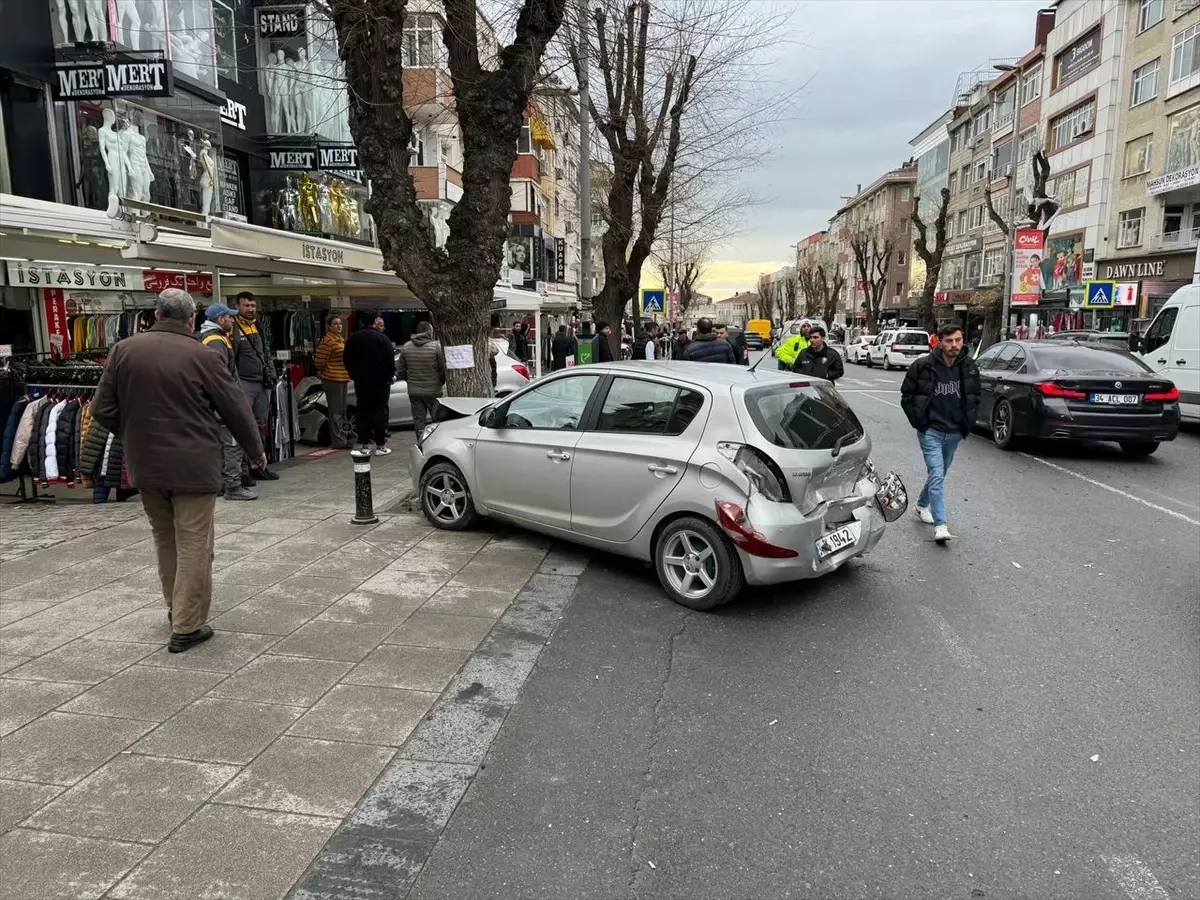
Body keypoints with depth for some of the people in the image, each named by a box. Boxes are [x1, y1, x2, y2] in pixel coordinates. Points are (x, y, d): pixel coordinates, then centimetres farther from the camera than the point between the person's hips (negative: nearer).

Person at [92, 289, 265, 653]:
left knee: (164, 540, 21)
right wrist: (255, 451, 10)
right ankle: (187, 626, 5)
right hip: (192, 465, -5)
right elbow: (237, 408, -5)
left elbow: (102, 410, 4)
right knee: (193, 546, 2)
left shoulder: (124, 350, 1)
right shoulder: (201, 356, -11)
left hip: (145, 466, 5)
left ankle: (176, 609, 34)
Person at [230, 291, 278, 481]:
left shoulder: (259, 328, 17)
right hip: (244, 383, -8)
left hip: (263, 384, 8)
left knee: (261, 425, 14)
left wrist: (271, 374, 15)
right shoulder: (233, 329, -8)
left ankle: (257, 465, 24)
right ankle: (242, 470, -3)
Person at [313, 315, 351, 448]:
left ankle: (342, 438, 25)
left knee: (342, 411, 16)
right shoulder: (327, 341, -14)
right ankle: (338, 441, -5)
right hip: (332, 380, -10)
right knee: (335, 411, -7)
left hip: (342, 379, 10)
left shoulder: (341, 339, 15)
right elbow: (319, 361, -15)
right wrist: (325, 372, 1)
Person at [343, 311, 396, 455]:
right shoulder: (380, 337, -9)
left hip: (361, 382, 4)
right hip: (380, 381, -4)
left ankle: (365, 444, 11)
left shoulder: (352, 339, 6)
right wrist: (390, 374, 2)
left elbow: (346, 360, 10)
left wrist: (355, 375, 18)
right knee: (380, 411, -1)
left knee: (363, 412, 10)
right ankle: (380, 445, -4)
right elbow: (390, 358, -11)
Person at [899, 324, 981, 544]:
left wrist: (967, 422, 8)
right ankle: (940, 525, -15)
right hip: (931, 430, -5)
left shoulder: (969, 367, -1)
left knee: (939, 474, 19)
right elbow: (906, 396, -2)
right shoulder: (923, 366, -13)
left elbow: (975, 396, 15)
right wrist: (918, 421, -3)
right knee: (937, 476, -13)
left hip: (954, 432, 5)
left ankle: (922, 505, 43)